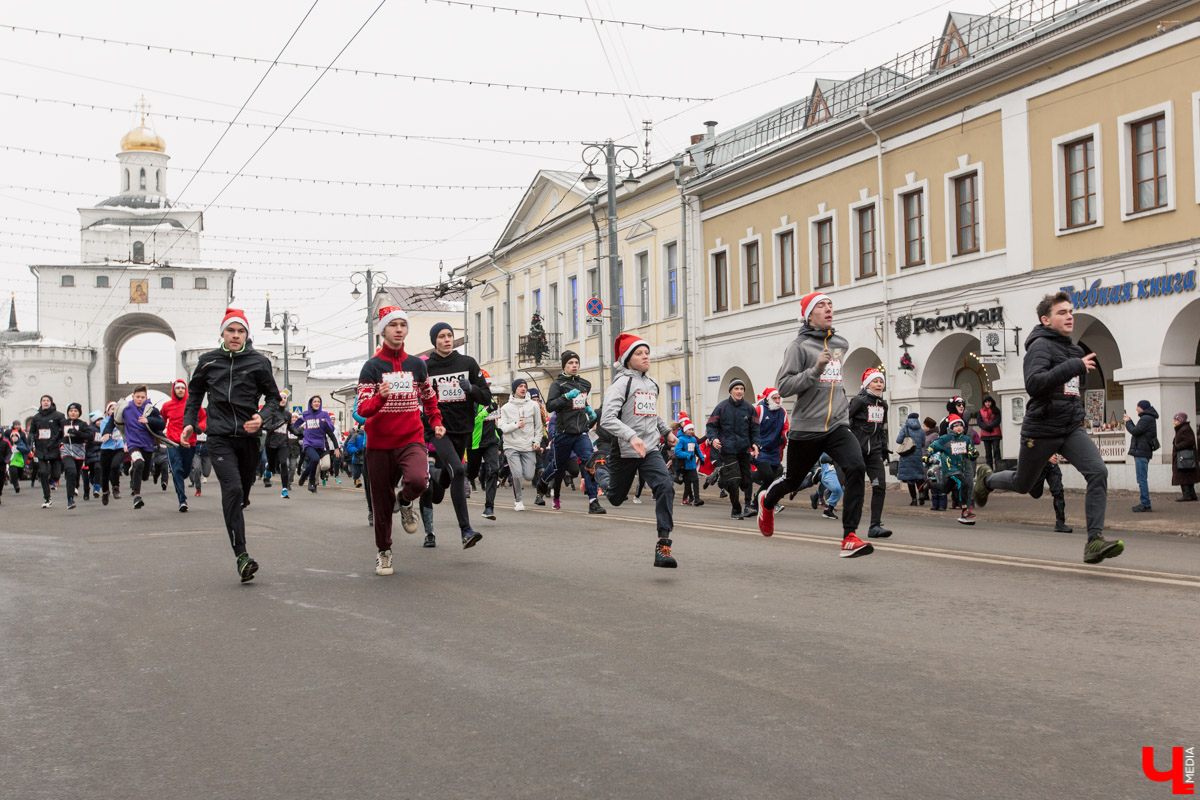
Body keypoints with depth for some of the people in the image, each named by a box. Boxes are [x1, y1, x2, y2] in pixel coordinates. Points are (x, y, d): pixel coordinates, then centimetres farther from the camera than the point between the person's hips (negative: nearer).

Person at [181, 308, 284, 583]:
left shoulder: (259, 361, 5)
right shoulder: (208, 361, 8)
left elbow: (273, 396, 12)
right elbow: (195, 393, 22)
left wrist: (264, 418, -7)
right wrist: (189, 422, 10)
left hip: (249, 437, 2)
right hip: (220, 438, -2)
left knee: (242, 494, 11)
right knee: (232, 489, -19)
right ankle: (241, 555, -24)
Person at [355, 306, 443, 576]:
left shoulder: (417, 364, 7)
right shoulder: (372, 366, -2)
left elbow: (428, 397, 24)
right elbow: (362, 409, -9)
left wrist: (436, 422, 13)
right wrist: (380, 397, -28)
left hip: (412, 440, 1)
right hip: (380, 444, -1)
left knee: (417, 480, -28)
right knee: (382, 503, 4)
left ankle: (407, 503, 8)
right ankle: (383, 552, 26)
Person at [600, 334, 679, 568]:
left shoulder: (652, 384, 14)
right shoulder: (621, 383, -9)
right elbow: (607, 418, -21)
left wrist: (666, 431, 28)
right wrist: (631, 437, -33)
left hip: (650, 451, 5)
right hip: (623, 452, -4)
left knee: (665, 487, -20)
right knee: (615, 499, 9)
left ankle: (663, 545, -23)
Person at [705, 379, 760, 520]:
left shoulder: (749, 408, 7)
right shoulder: (722, 407, -2)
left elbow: (755, 428, 12)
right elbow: (711, 425, 2)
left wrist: (755, 443, -4)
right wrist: (713, 438, -16)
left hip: (744, 450, 4)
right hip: (727, 450, -4)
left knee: (746, 480, 4)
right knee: (734, 480, -12)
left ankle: (748, 507, 14)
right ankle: (735, 511, -2)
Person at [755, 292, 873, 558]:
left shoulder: (841, 344, 12)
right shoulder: (798, 346, -8)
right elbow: (783, 386, -17)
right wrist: (816, 370, -25)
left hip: (837, 426, 4)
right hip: (806, 428, -4)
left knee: (856, 468, -21)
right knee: (792, 480, 13)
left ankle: (850, 538, -21)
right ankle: (767, 502, 49)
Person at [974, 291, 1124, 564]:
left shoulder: (1073, 349, 13)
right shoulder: (1041, 345, -12)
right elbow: (1033, 384, -29)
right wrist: (1075, 366, -29)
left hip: (1072, 429, 6)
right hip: (1042, 430, -6)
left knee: (1098, 472, -19)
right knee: (1022, 484, 14)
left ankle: (1095, 541, -20)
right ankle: (987, 478, 48)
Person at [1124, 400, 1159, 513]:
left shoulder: (1146, 419, -12)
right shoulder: (1149, 418, 21)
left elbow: (1135, 431, -17)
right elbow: (1137, 431, 20)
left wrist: (1128, 422, -1)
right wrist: (1129, 421, 18)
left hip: (1141, 452, -11)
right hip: (1144, 452, 11)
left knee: (1142, 479, -11)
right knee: (1142, 479, 13)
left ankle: (1145, 504, -12)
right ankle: (1145, 503, 15)